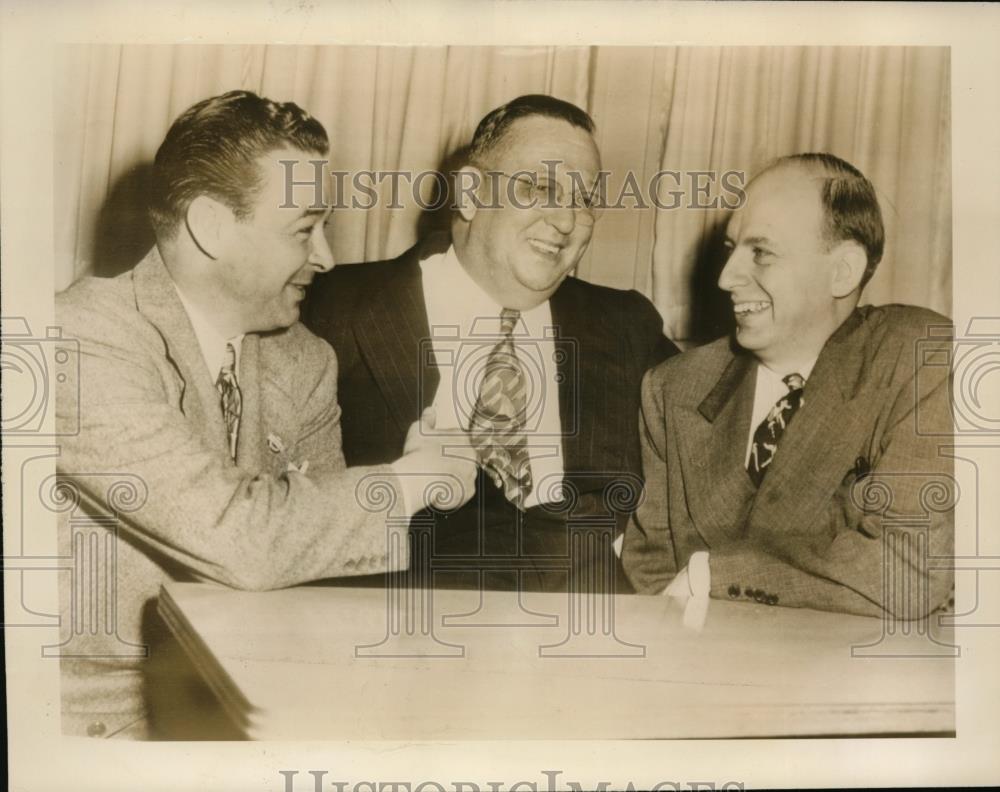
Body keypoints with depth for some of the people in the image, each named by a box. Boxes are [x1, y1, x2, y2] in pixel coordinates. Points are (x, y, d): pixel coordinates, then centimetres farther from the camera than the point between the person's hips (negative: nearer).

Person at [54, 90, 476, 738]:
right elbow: (244, 539, -27)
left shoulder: (306, 363, 1)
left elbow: (313, 539, 3)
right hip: (104, 711, -5)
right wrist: (411, 481, -15)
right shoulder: (87, 340, -20)